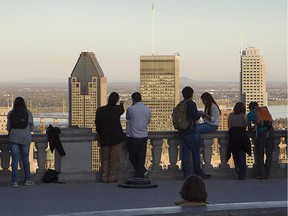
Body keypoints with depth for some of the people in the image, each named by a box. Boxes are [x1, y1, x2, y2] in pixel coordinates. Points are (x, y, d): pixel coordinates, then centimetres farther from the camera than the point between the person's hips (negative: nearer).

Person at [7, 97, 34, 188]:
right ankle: (27, 180, 12)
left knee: (15, 159, -1)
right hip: (26, 138, 1)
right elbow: (31, 127, 6)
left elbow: (8, 127, 6)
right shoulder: (28, 113, 2)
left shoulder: (10, 113, 1)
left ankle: (14, 181, -5)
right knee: (25, 159, 9)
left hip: (13, 137, -1)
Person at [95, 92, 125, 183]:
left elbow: (97, 124, -7)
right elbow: (122, 110, 18)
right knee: (114, 158, 7)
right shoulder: (118, 109, -8)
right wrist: (121, 104, 40)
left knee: (105, 158, 11)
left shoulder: (100, 110, -12)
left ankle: (104, 178, 12)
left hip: (104, 138, 0)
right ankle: (112, 177, 7)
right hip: (116, 138, 0)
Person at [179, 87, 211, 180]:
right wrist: (199, 114, 3)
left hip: (182, 132, 6)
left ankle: (186, 174, 4)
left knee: (184, 153, 5)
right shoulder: (191, 104, -12)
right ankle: (199, 173, 7)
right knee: (195, 153, 3)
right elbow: (196, 117, -19)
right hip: (191, 132, -6)